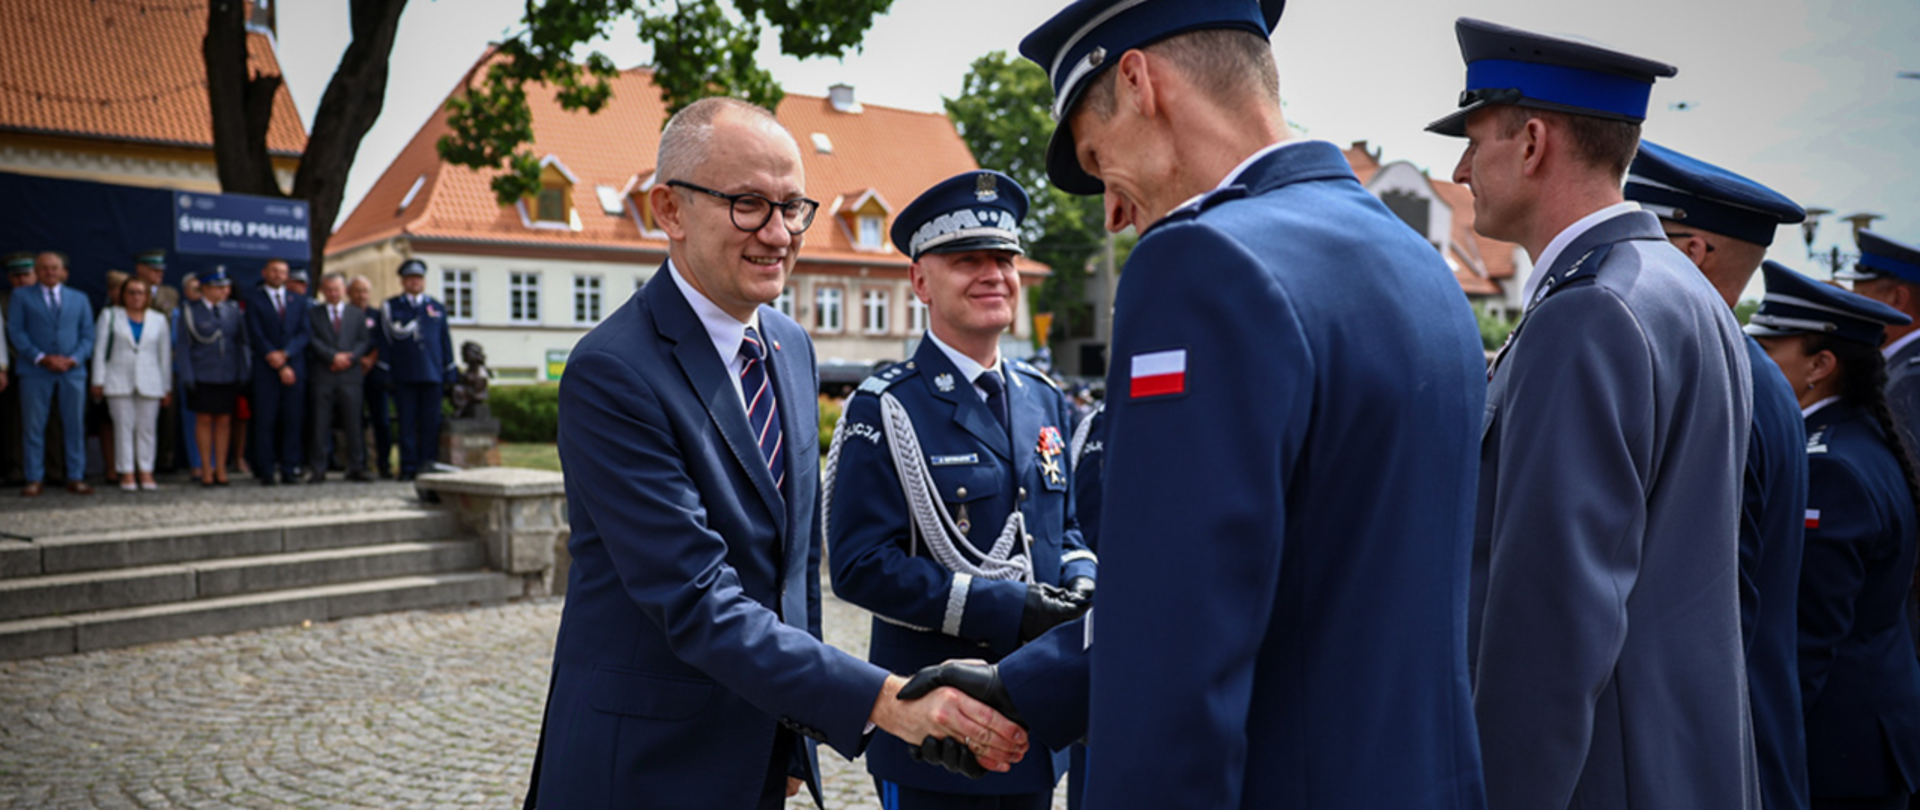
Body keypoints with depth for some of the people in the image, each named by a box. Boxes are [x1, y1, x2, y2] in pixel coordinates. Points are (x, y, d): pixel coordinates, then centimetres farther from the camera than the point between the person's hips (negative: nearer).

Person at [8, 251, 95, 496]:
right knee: (33, 427, 0)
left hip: (72, 371, 2)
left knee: (75, 427, 2)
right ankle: (34, 480, 5)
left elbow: (87, 335, 9)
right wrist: (41, 358, -12)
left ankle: (76, 478, 8)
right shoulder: (21, 296, 9)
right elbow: (16, 332, 0)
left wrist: (72, 359, -8)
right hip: (35, 372, -2)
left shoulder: (79, 298, 15)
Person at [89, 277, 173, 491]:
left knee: (147, 428, 0)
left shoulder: (158, 320, 13)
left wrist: (167, 387, 9)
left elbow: (165, 355, 12)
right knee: (124, 426, -3)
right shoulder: (109, 316, 9)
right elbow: (100, 349, 5)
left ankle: (146, 473, 3)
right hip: (118, 382, -1)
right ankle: (127, 474, -1)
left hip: (150, 383, 1)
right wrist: (98, 381, -2)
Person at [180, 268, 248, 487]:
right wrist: (187, 375, -6)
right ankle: (206, 469, 10)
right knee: (204, 420, 2)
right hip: (202, 377, -3)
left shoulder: (233, 310, 9)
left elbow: (242, 342, 11)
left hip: (229, 377, 3)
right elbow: (184, 345, 0)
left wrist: (244, 371, 6)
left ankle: (221, 469, 12)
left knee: (224, 421, 5)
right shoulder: (190, 311, 0)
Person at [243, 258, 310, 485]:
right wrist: (280, 366, -9)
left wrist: (285, 353, -10)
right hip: (266, 368, -3)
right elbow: (256, 336, -3)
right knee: (265, 421, -2)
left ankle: (289, 469, 4)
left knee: (293, 420, 0)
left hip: (295, 367, 3)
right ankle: (266, 472, 1)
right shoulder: (254, 299, 6)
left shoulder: (299, 300, 16)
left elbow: (306, 332, 6)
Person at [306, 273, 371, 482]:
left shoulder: (357, 314, 15)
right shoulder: (313, 314, 9)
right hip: (323, 376, -1)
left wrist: (349, 358, -8)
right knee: (320, 423, -1)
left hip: (349, 373, 1)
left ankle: (356, 467, 5)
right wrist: (333, 356, -13)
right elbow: (312, 341, -1)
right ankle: (318, 469, 3)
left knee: (353, 422, 1)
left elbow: (365, 341, 8)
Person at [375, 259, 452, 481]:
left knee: (431, 422, -1)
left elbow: (445, 342, 14)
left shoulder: (437, 308, 15)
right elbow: (384, 341, 5)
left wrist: (449, 374, 8)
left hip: (432, 375, 2)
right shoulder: (390, 307, 9)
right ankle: (408, 467, 3)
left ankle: (427, 465, 4)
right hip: (404, 377, -1)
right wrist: (386, 374, -2)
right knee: (407, 423, -1)